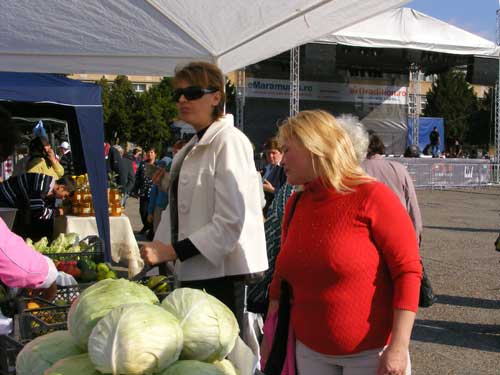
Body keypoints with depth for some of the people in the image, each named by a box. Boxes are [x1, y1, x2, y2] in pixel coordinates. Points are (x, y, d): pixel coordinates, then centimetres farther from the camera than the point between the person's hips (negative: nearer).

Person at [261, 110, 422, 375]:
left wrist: (398, 347, -20)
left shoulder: (372, 197, -13)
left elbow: (408, 271, -16)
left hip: (372, 352, -5)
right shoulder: (294, 205, 4)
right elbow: (282, 275, 12)